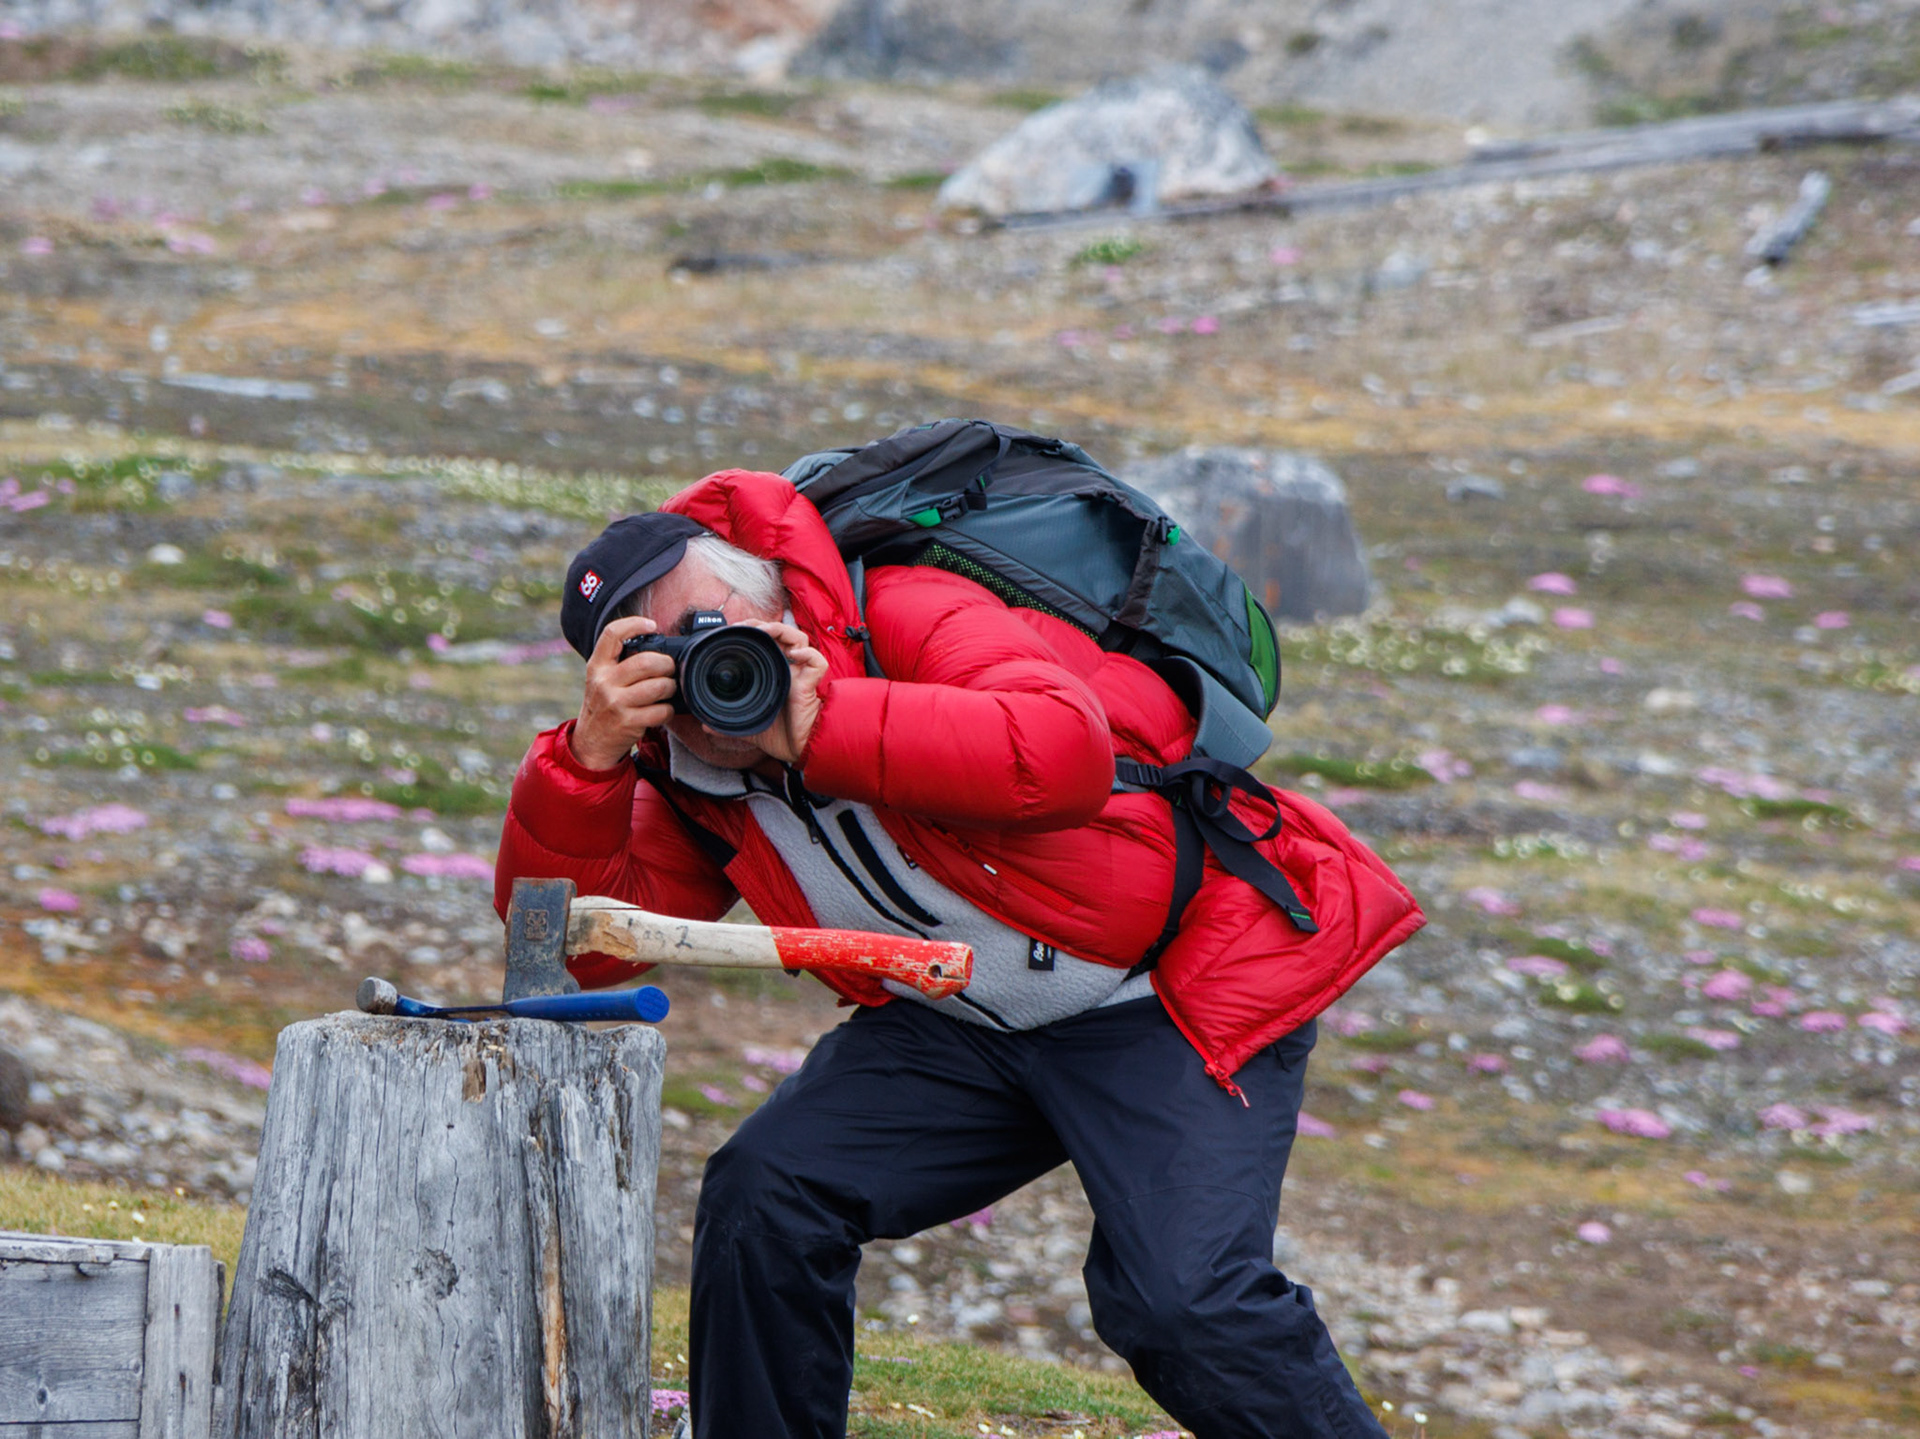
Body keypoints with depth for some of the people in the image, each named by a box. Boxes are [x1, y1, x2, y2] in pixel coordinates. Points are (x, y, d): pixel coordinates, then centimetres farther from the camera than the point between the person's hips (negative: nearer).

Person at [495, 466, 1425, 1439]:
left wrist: (822, 728, -37)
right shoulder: (699, 789, -1)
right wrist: (592, 757, -25)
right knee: (762, 1195, -10)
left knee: (1181, 1301, -25)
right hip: (961, 1027, 7)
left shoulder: (913, 619, -22)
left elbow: (1064, 753, -41)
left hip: (1180, 988, -7)